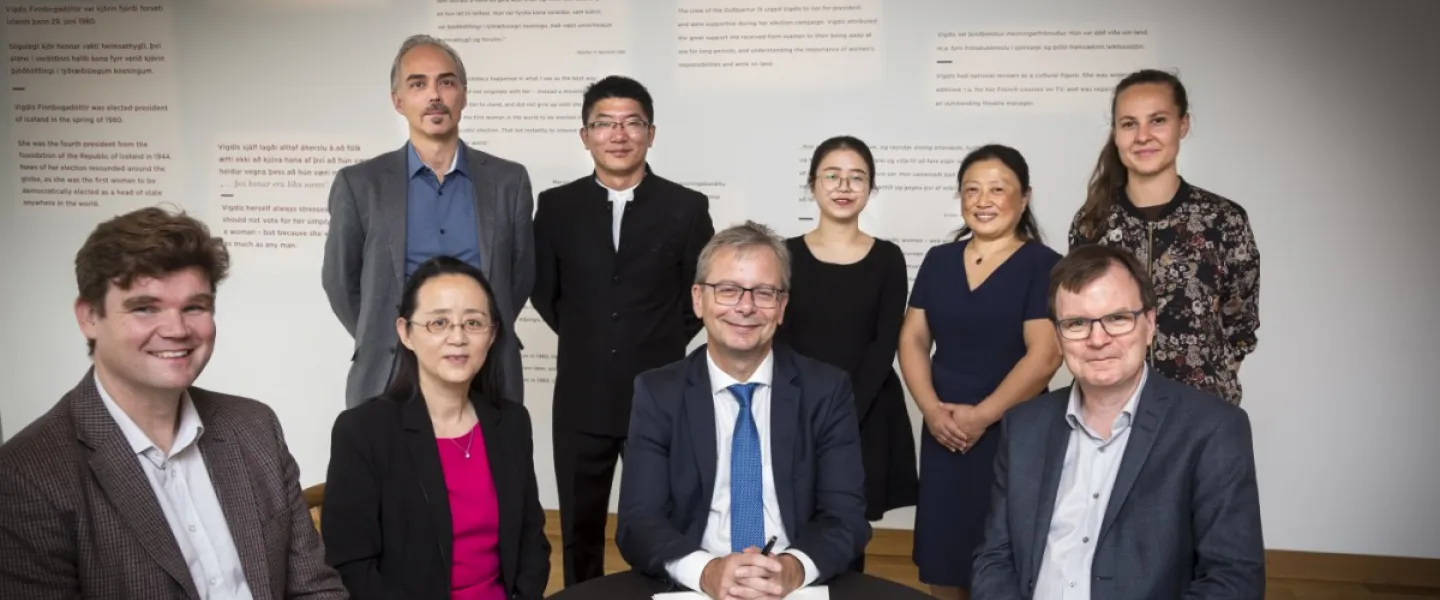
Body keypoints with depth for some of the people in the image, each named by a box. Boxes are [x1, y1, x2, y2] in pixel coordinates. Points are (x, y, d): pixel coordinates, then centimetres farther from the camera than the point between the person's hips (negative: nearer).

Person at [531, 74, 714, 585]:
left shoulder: (687, 208, -2)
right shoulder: (556, 206, 1)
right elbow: (543, 292, 10)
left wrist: (665, 344, 3)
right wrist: (586, 340, 8)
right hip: (582, 399, 2)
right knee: (580, 530, 14)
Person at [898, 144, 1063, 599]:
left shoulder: (1043, 265, -6)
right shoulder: (938, 260, 8)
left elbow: (1044, 356, -14)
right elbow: (912, 339, 6)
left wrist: (981, 416, -14)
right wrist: (931, 409, -8)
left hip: (1014, 434, -4)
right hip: (943, 434, 4)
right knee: (941, 558, 9)